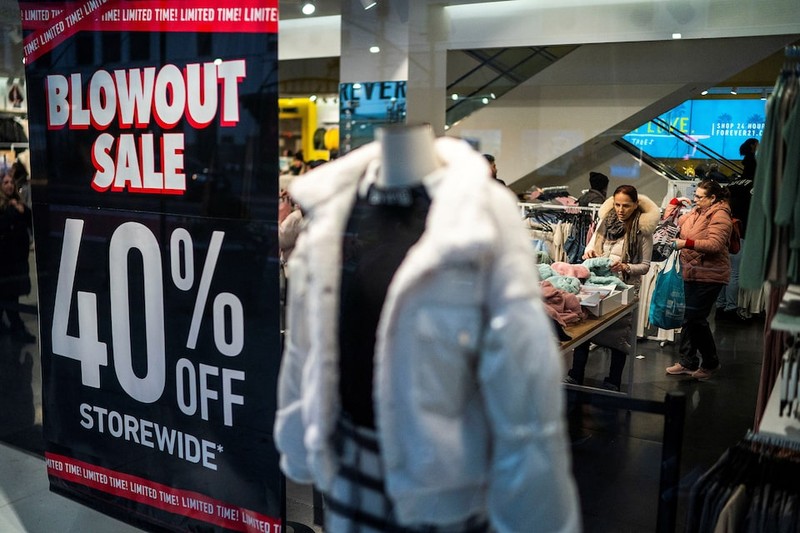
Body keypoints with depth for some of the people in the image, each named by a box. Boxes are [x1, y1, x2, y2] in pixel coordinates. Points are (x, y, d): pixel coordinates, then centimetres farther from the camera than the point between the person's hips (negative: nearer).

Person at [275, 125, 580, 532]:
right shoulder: (330, 204, -4)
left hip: (440, 481, -4)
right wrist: (299, 438, 13)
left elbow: (523, 380, -18)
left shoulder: (482, 213, -20)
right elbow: (307, 347, 5)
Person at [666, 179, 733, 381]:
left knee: (695, 319, -5)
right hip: (692, 273, 8)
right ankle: (688, 362, 21)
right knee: (690, 319, 12)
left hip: (709, 276, -8)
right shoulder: (696, 211, 12)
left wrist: (687, 243, -29)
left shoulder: (720, 216, -13)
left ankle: (710, 363, 14)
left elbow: (715, 245, -25)